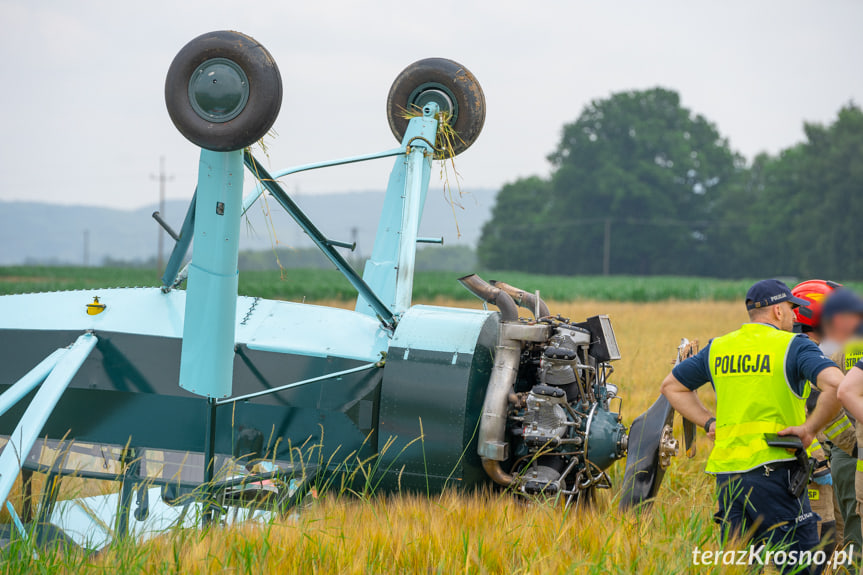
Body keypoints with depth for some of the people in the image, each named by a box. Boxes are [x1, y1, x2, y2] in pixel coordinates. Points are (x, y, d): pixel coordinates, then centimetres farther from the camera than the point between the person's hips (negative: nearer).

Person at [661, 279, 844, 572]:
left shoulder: (718, 348, 14)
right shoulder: (793, 346, -4)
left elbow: (672, 386, 25)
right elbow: (836, 385, -20)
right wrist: (810, 428, -9)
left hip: (726, 468, 6)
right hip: (772, 467, -6)